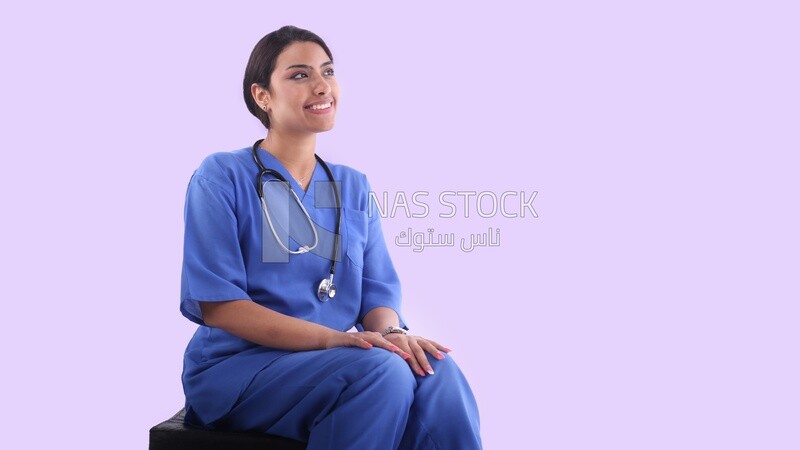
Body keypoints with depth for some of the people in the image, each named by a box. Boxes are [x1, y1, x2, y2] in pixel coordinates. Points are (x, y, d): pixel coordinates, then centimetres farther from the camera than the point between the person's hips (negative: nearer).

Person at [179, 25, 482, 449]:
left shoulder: (353, 186, 12)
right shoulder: (222, 177, -4)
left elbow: (377, 290, 7)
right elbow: (217, 304, -12)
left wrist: (392, 332, -18)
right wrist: (332, 338, -23)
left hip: (337, 363, 4)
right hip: (238, 367, -4)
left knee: (437, 372, -27)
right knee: (380, 370, -31)